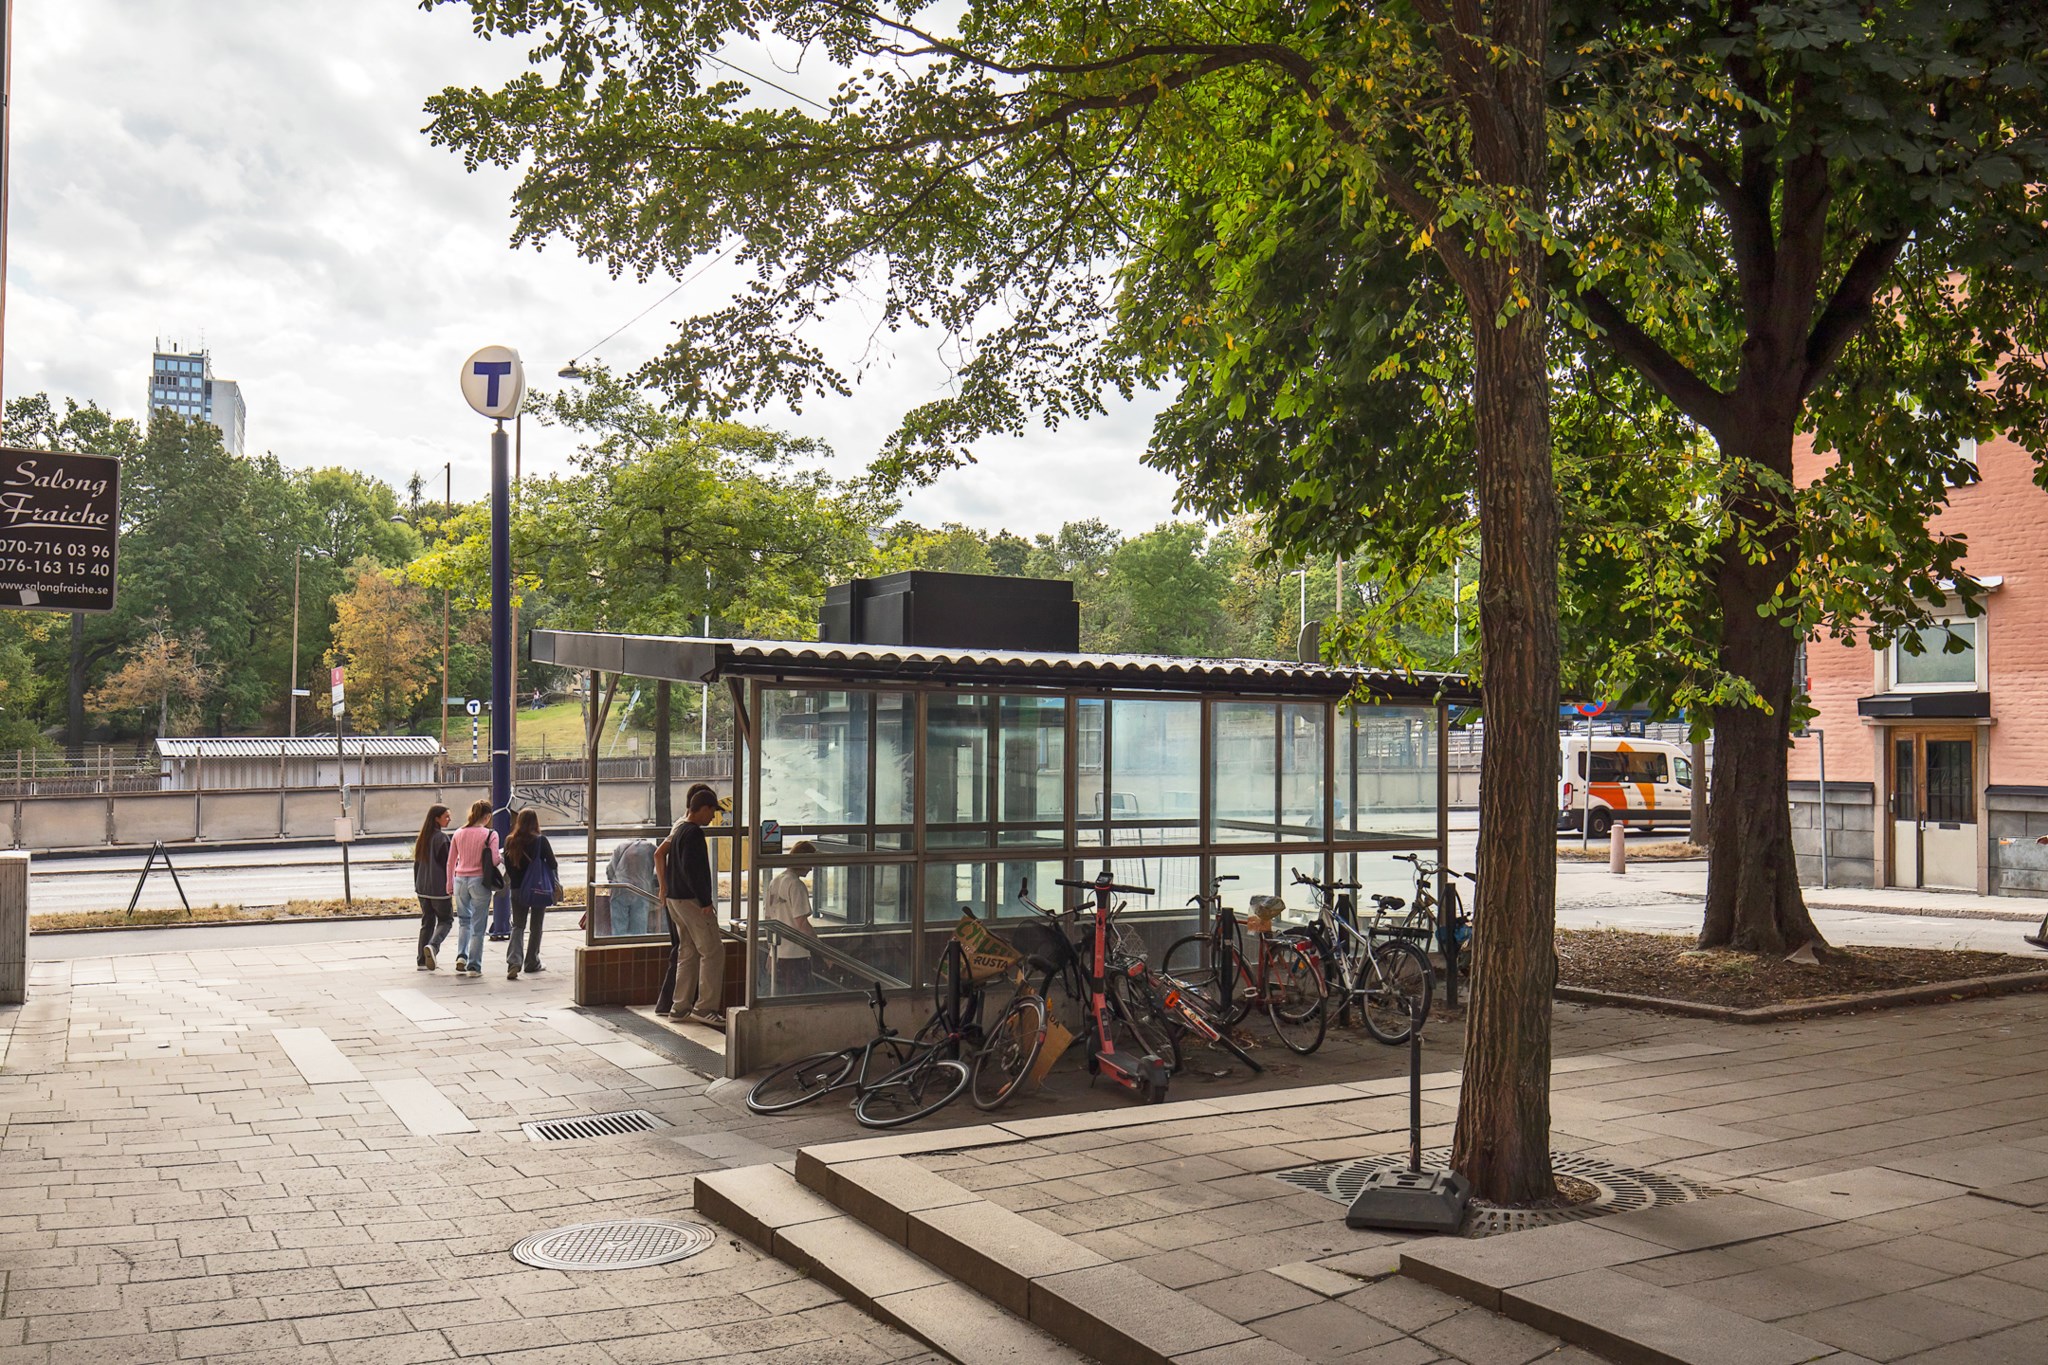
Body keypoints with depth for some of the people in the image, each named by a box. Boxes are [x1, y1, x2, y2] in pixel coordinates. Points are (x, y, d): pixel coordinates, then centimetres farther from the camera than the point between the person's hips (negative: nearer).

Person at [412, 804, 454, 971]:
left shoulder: (423, 837, 11)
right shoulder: (441, 837, -13)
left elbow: (417, 863, 15)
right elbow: (446, 863, -14)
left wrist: (417, 886, 20)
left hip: (423, 888, 7)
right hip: (439, 888, -7)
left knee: (427, 921, 12)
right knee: (446, 920, 4)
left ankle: (422, 960, 10)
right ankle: (433, 945, -21)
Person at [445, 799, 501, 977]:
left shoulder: (459, 833, 5)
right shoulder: (490, 835, -8)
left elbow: (451, 862, 8)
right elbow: (494, 860, -16)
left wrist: (450, 885, 17)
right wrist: (500, 858, 8)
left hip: (460, 880, 4)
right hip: (479, 881, -4)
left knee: (464, 922, 20)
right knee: (478, 926, 5)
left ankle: (461, 956, 2)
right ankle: (474, 966, 7)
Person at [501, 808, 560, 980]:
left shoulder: (510, 841, -2)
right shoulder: (541, 841, -12)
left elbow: (508, 866, 6)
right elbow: (553, 864, -9)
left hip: (517, 889, 2)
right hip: (538, 888, -2)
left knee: (517, 926, 6)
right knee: (536, 927, 12)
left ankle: (514, 962, -12)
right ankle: (532, 962, 19)